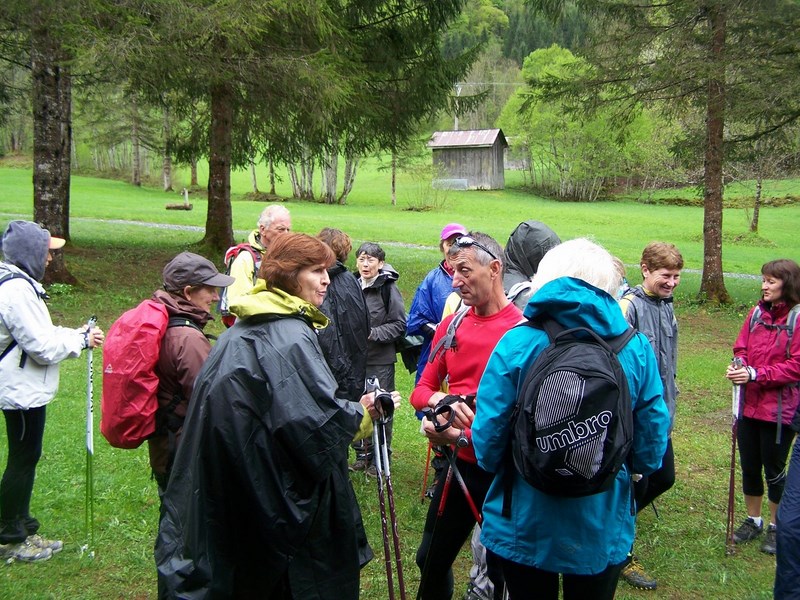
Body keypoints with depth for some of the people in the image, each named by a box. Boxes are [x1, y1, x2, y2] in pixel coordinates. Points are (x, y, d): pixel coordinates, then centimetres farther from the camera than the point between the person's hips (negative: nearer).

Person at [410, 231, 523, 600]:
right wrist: (439, 400, -15)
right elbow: (422, 390, 8)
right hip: (458, 464, 6)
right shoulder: (450, 326, 4)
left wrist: (463, 436, -23)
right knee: (431, 559, 18)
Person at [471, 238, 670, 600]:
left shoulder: (517, 343, -16)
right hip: (603, 530, 2)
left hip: (525, 526, -1)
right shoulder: (636, 349, -10)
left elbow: (488, 440, -14)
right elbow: (650, 451, -5)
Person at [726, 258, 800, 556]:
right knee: (749, 466, 15)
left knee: (773, 469, 10)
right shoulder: (757, 312, 2)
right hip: (750, 404, 5)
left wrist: (756, 374, -21)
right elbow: (742, 347, 10)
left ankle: (776, 527, 30)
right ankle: (753, 520, 35)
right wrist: (739, 366, -11)